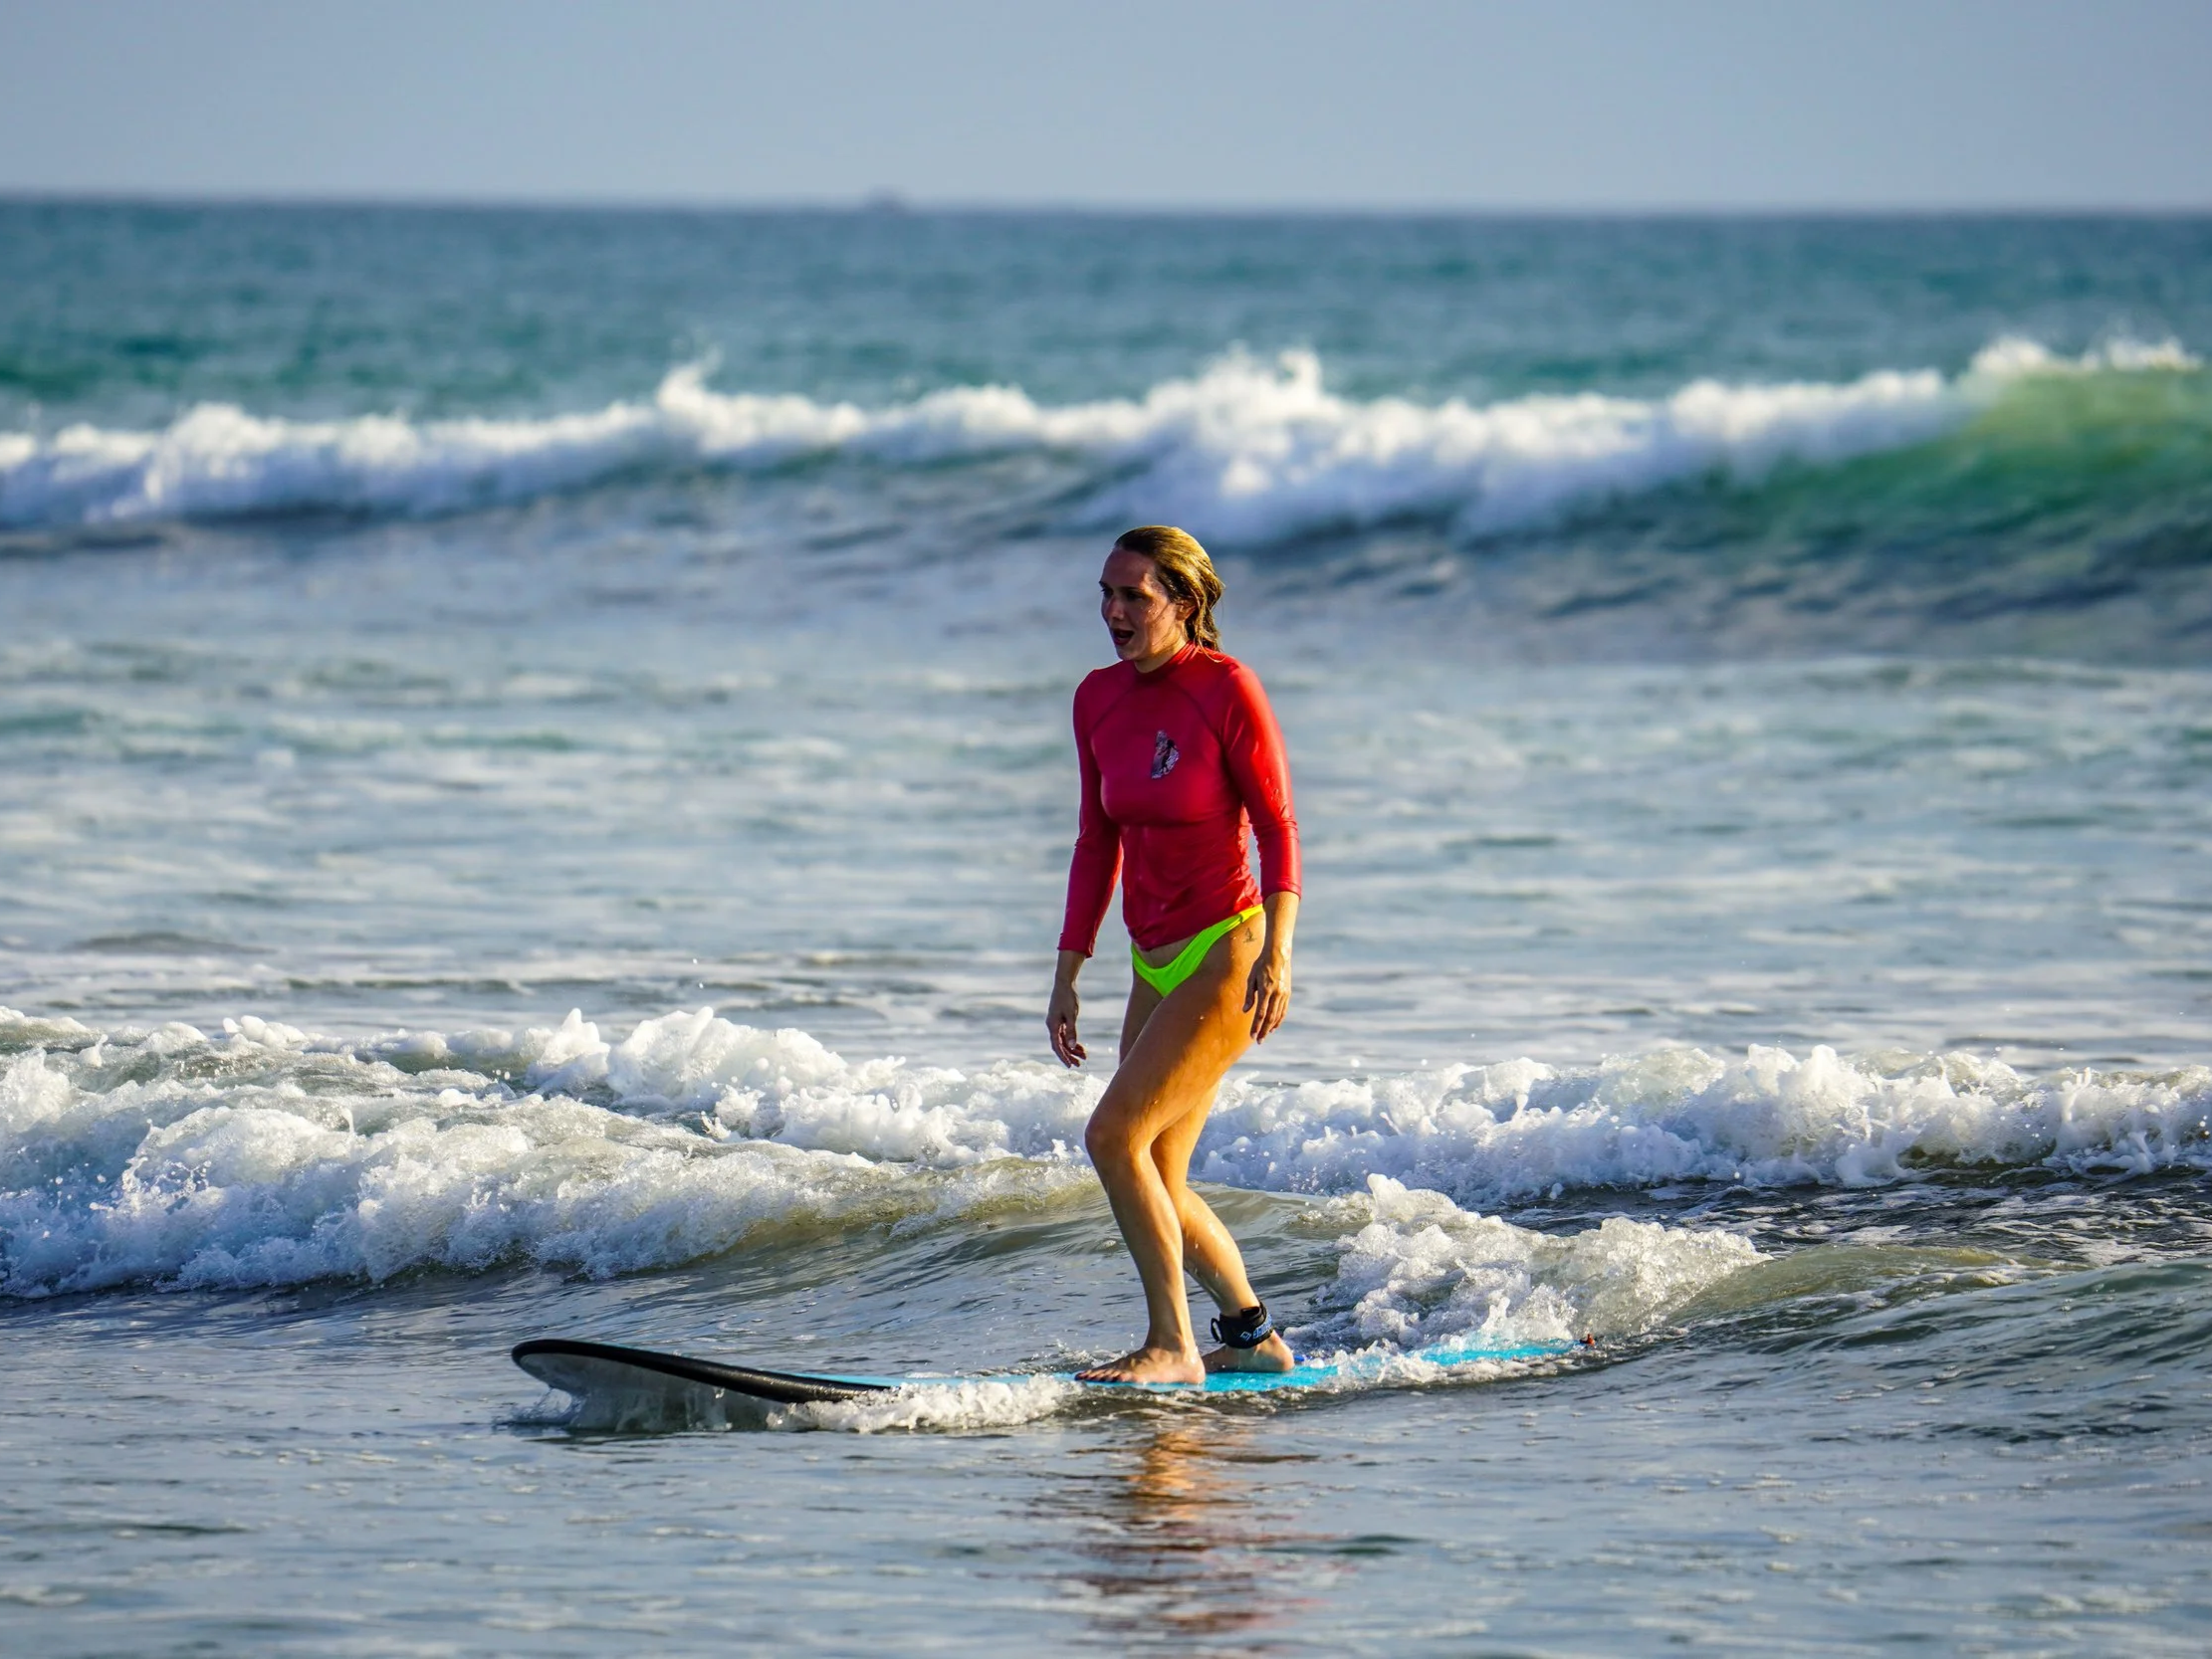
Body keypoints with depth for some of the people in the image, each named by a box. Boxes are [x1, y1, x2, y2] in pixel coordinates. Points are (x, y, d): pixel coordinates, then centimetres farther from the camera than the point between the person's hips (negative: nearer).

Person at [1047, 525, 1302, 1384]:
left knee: (1115, 1134, -17)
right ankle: (1253, 1338, 24)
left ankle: (1172, 1345, -10)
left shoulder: (1226, 688, -12)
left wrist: (1276, 954, -20)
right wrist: (1068, 974, 12)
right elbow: (1098, 844, 14)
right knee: (1157, 1182, 9)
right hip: (1156, 964, 8)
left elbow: (1277, 829, -11)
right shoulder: (1099, 699, 7)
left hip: (1227, 954, -8)